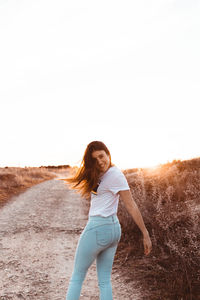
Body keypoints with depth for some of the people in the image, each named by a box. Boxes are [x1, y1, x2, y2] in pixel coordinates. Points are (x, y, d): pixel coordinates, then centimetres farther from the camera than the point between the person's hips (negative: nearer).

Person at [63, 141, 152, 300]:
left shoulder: (115, 175, -13)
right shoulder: (100, 175, 15)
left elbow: (131, 206, -14)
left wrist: (146, 234, -12)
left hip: (98, 228, -9)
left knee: (77, 277, 6)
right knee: (105, 280, 11)